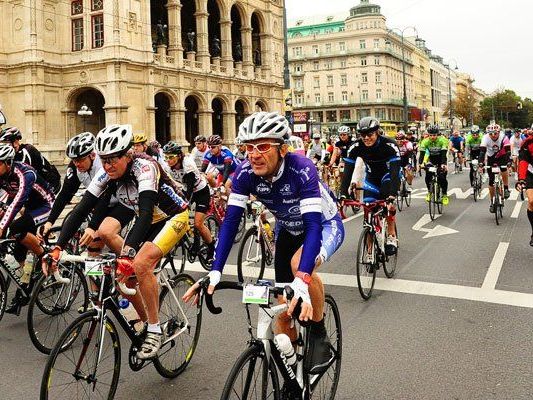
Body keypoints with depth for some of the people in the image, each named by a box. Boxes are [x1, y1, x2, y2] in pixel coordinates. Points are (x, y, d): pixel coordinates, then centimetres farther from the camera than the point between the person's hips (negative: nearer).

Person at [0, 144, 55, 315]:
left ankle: (45, 256, -9)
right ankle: (23, 293, 10)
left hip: (45, 206, -7)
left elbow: (18, 202, -42)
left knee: (16, 229, -31)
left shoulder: (25, 174, -30)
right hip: (29, 208, 7)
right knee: (18, 251, 0)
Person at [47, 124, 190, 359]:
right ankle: (146, 323, 20)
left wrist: (127, 253, -55)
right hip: (148, 222, 7)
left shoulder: (144, 167, -31)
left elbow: (146, 212, -43)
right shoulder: (107, 175, -13)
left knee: (140, 263, -28)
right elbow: (81, 210, -16)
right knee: (122, 275, -3)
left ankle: (155, 331, -12)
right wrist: (57, 248, -26)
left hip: (174, 217, -7)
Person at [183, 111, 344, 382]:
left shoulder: (301, 169, -36)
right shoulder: (245, 173, -23)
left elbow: (313, 224, -44)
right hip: (288, 229, 5)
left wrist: (302, 280, -56)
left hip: (325, 225, -4)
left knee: (300, 264, -36)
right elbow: (230, 221, -25)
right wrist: (215, 272, -36)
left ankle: (319, 335, -12)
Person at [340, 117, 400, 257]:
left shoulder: (389, 145, -32)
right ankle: (370, 252, 4)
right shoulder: (356, 147, -24)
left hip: (388, 175, -2)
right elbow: (348, 172, -27)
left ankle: (391, 237, -11)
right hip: (372, 178, 3)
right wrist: (343, 195, -39)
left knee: (388, 202, -31)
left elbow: (395, 172, -39)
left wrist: (392, 197, -50)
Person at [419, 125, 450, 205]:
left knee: (442, 177, -17)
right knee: (428, 176, -16)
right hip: (431, 159, 2)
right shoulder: (425, 141, -21)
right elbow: (422, 153, -28)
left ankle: (445, 195, 0)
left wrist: (444, 164, -51)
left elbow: (444, 153, -36)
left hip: (441, 159, -2)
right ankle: (429, 192, 8)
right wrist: (421, 163, -45)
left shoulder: (442, 140, -27)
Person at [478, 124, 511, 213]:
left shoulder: (503, 137, -28)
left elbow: (508, 151, -33)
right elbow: (482, 151, -32)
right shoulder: (486, 138, -25)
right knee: (491, 180, -1)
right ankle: (492, 201, 11)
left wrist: (508, 161, -47)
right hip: (491, 158, 1)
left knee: (504, 169, -33)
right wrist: (481, 162, -46)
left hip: (502, 157, -1)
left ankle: (506, 189, -12)